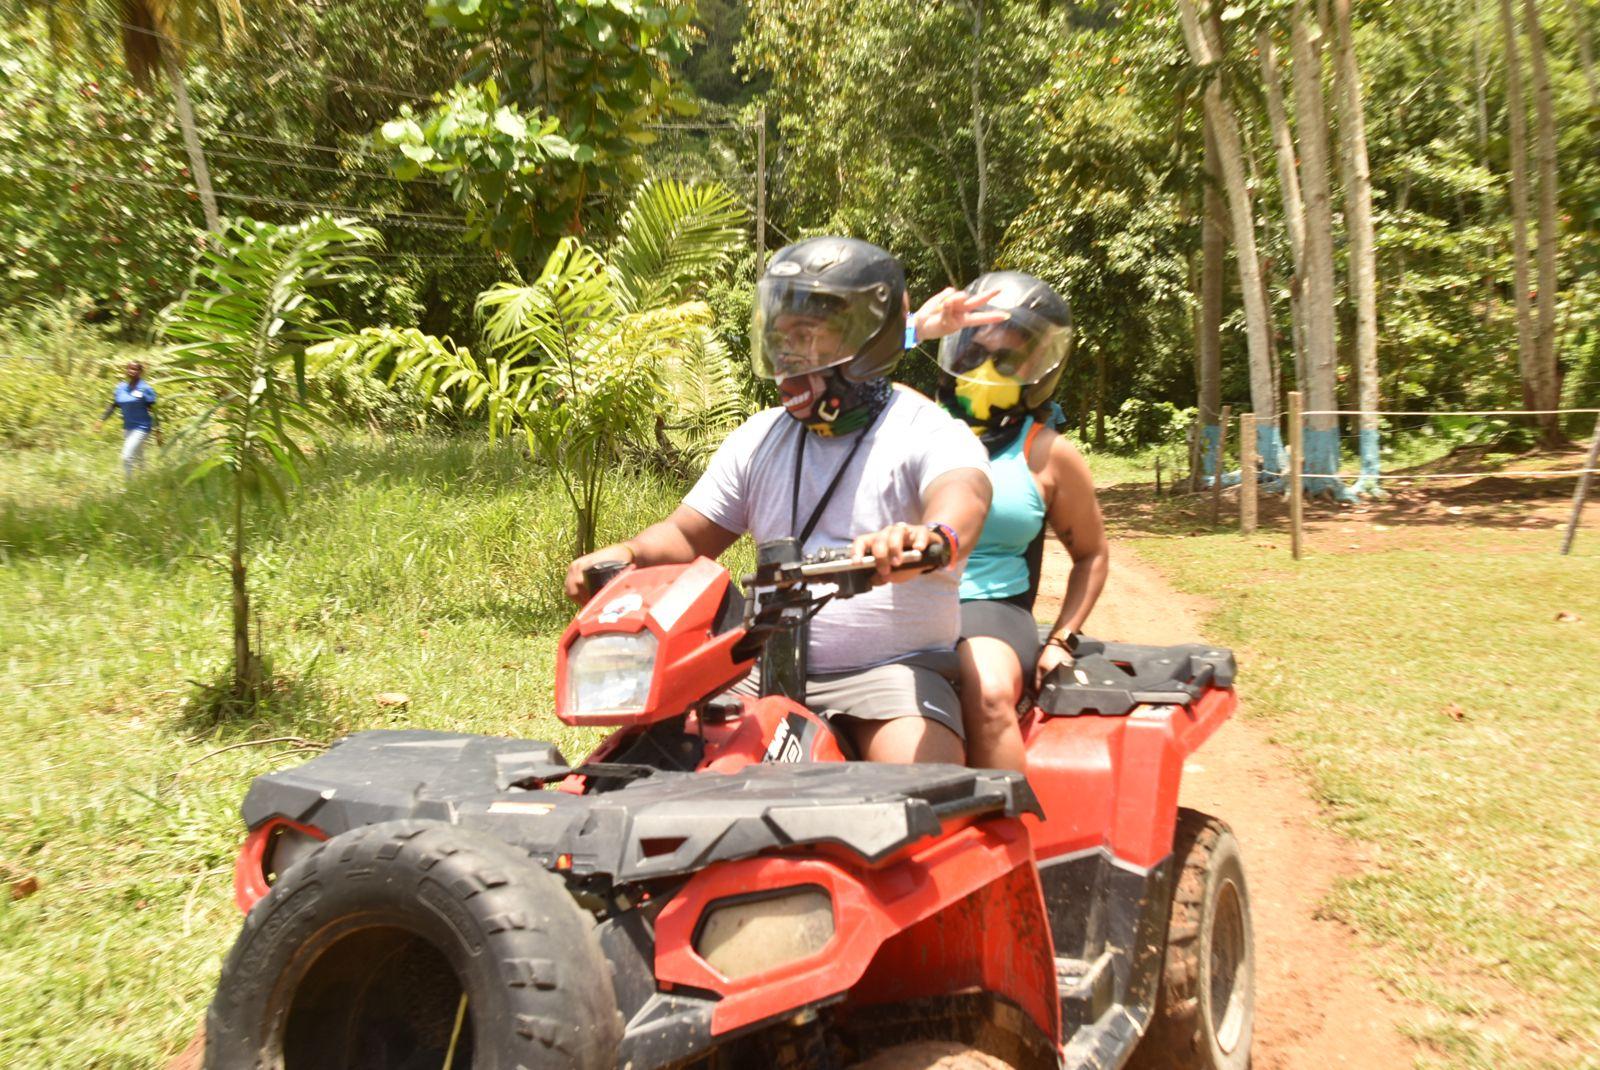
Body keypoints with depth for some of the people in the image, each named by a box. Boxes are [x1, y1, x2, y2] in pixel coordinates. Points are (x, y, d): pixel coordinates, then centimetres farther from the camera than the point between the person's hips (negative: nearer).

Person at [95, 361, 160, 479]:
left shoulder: (145, 389, -11)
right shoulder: (121, 387, 6)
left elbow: (153, 410, -11)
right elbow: (113, 406, 12)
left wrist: (157, 431, -13)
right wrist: (101, 419, 2)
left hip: (141, 428, -7)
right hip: (127, 428, 7)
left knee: (127, 457, -14)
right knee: (138, 457, 17)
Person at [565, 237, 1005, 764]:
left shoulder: (925, 432, -5)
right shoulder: (759, 439, 13)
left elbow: (963, 493, -27)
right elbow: (688, 536, 15)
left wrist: (930, 537, -52)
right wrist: (625, 554, -7)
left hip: (894, 672, -4)